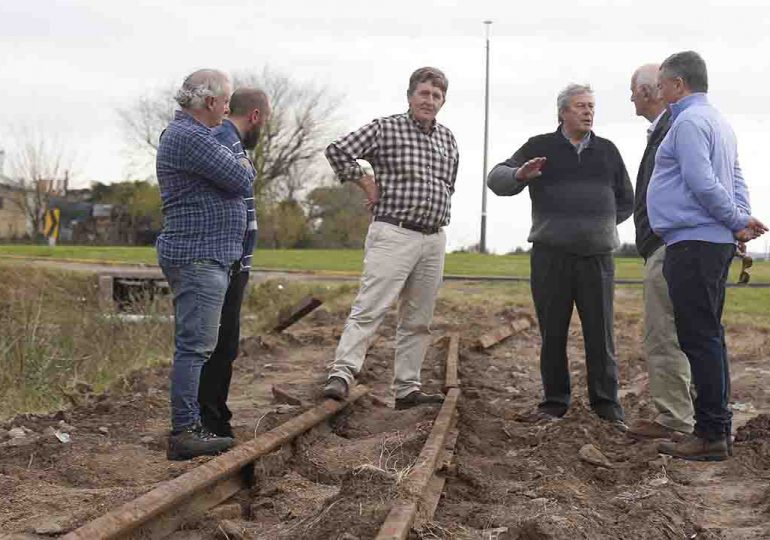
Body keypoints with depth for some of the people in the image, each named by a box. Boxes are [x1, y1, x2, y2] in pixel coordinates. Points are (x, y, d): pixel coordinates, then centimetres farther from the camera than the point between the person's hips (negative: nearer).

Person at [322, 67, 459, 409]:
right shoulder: (386, 129, -4)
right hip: (394, 235, -6)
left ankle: (407, 388, 14)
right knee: (370, 307, -16)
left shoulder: (448, 140, 15)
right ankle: (342, 375, -20)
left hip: (434, 239, 6)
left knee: (418, 320, 8)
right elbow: (337, 151, -11)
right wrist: (366, 184, -8)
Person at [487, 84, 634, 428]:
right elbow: (496, 179, 0)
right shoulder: (540, 147, 7)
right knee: (553, 332, 2)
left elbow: (626, 200, 25)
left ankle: (607, 403, 4)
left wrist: (602, 224, 10)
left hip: (597, 256, 1)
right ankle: (554, 401, 11)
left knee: (600, 333, -1)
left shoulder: (607, 151, 15)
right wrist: (519, 175, -22)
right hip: (550, 255, -1)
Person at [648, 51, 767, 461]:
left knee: (699, 338, -9)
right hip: (715, 242, 10)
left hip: (692, 243, -10)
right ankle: (717, 428, 18)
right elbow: (735, 181, 19)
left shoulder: (689, 122, -11)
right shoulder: (718, 122, 21)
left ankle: (711, 434, -7)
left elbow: (703, 184, -19)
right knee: (708, 337, 13)